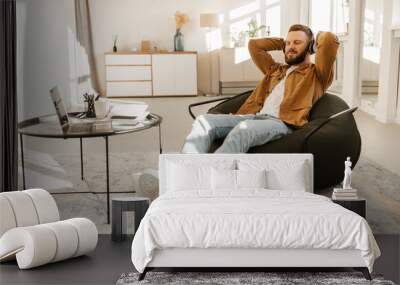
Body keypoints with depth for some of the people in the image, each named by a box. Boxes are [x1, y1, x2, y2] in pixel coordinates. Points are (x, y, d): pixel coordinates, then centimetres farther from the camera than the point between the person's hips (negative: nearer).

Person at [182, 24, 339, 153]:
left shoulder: (316, 73, 17)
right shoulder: (276, 70, 36)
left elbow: (330, 40, 1)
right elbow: (254, 45, 44)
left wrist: (318, 37, 23)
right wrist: (283, 42, 42)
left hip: (282, 123, -7)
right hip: (255, 117, 7)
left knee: (243, 129, -40)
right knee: (204, 121, -19)